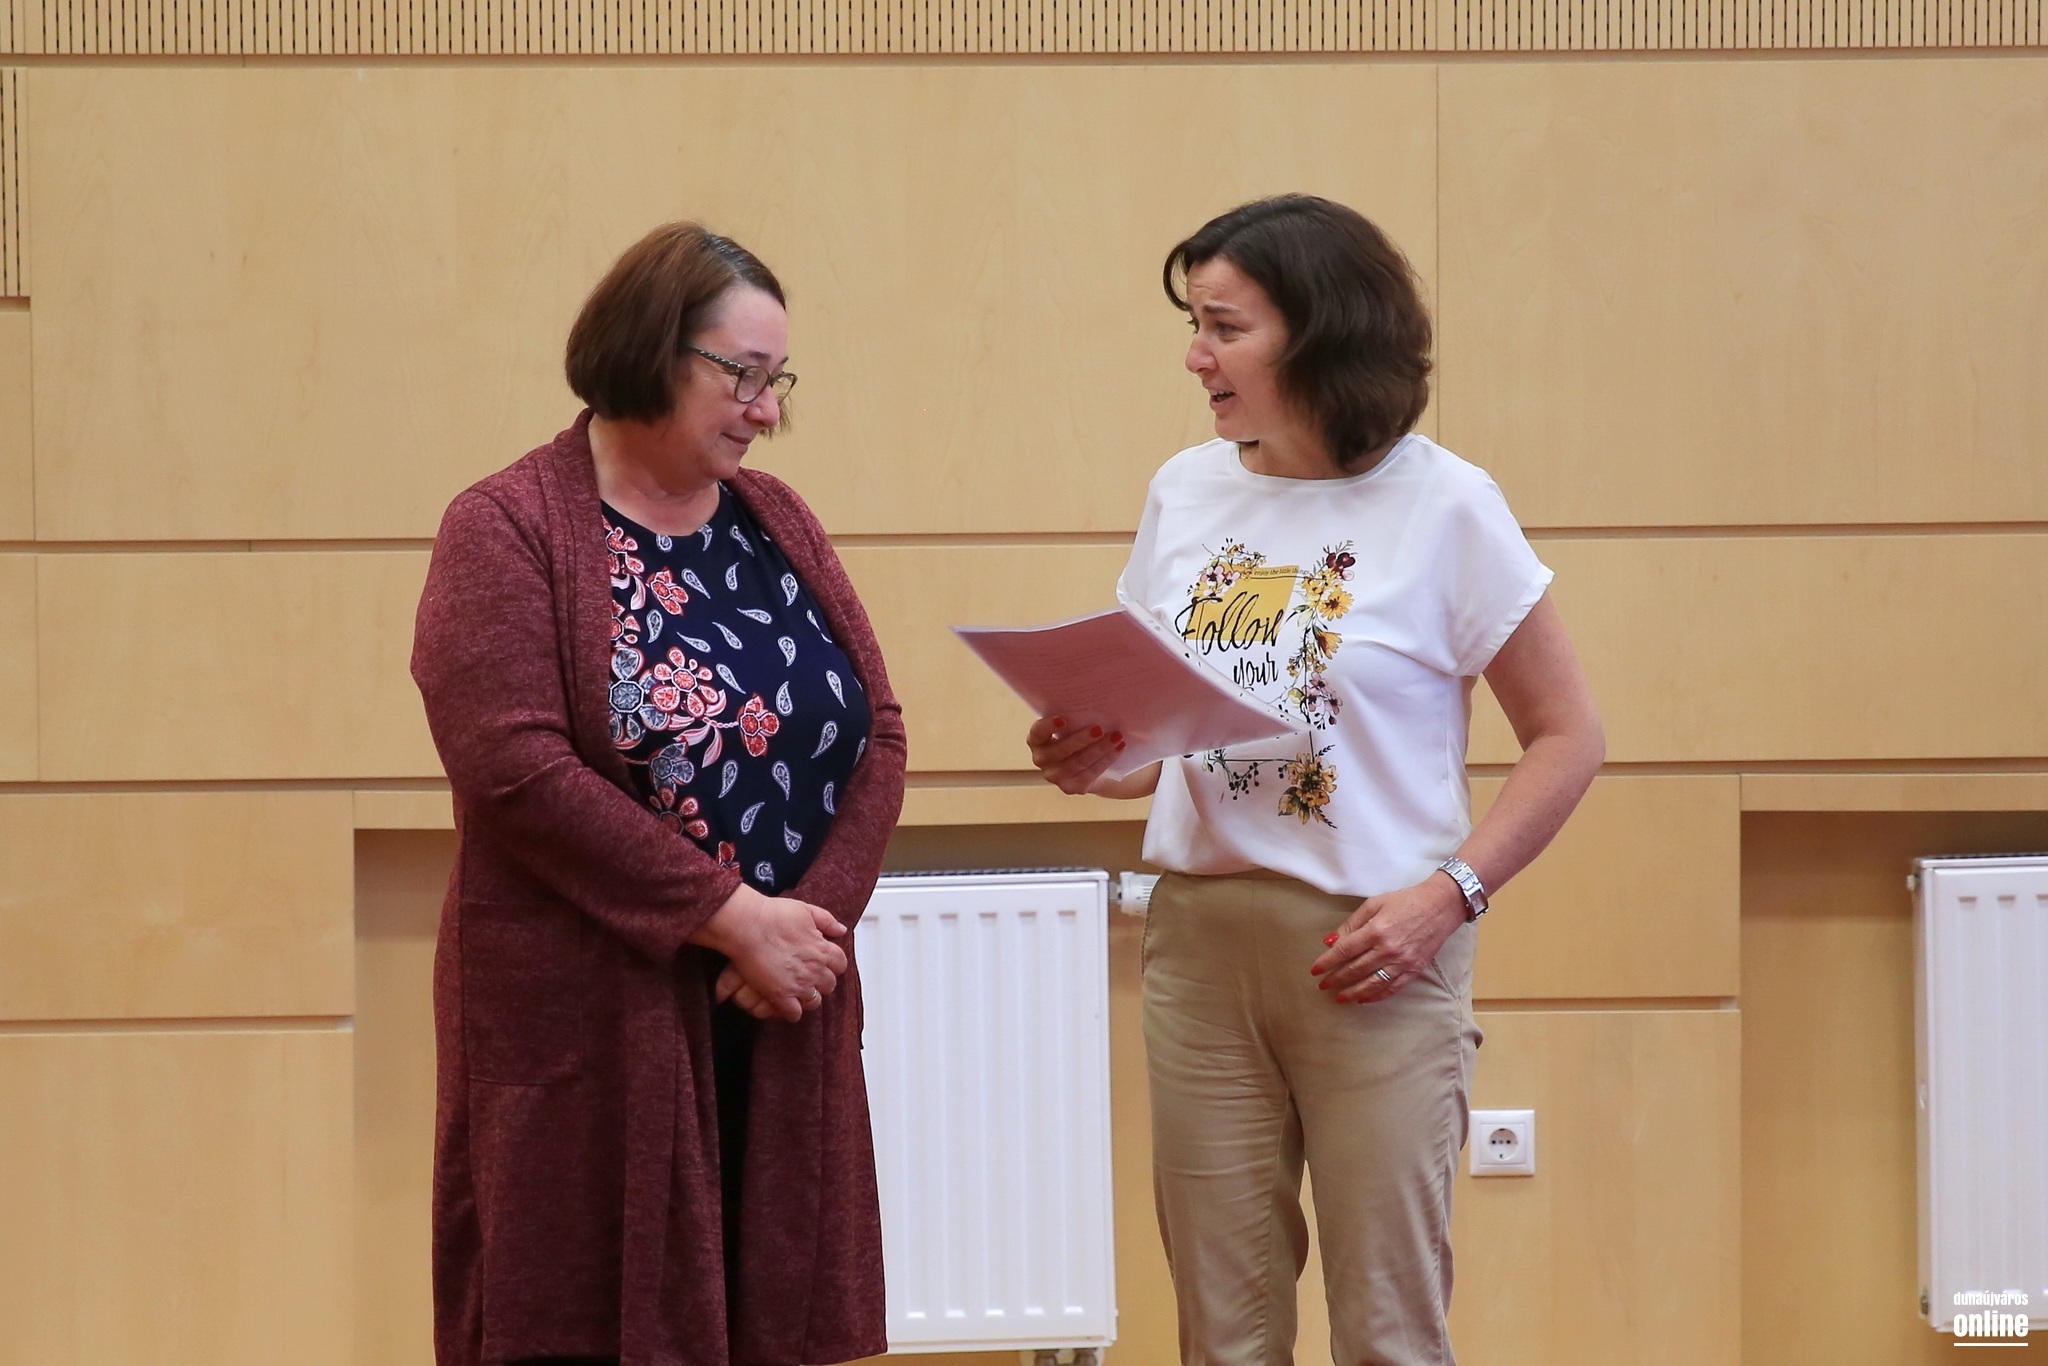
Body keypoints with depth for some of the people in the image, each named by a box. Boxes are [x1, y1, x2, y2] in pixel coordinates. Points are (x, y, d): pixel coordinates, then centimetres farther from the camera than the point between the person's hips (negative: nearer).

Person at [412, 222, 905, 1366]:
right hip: (591, 1035, -5)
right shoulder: (507, 532, -4)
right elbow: (518, 770, -15)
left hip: (781, 1021, 5)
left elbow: (878, 734, 9)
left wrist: (818, 916, -9)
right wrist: (735, 918, -16)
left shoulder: (778, 522, 14)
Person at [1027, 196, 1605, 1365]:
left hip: (1371, 955, -4)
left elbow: (1568, 736, -4)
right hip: (1200, 939, 4)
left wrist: (1447, 895, -15)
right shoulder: (1187, 495, 9)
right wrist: (1091, 759, -5)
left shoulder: (1441, 506, -6)